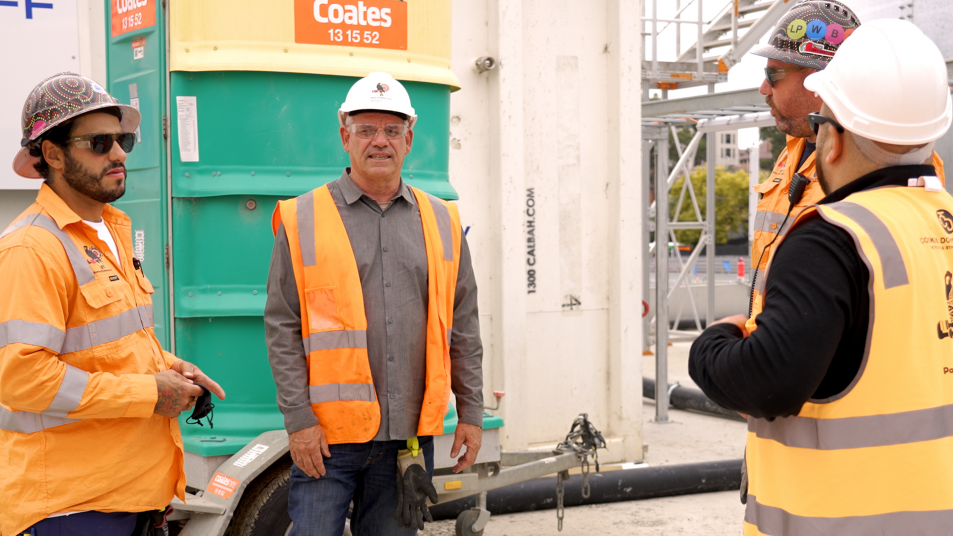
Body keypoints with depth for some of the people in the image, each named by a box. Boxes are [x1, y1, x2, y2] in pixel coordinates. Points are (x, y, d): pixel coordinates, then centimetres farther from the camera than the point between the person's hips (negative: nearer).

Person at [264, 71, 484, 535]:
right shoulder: (303, 219, 1)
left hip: (411, 434, 3)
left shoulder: (442, 222, 11)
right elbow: (282, 329, -2)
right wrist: (298, 420, -9)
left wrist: (471, 412, 9)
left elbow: (463, 327, 13)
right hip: (328, 434, -3)